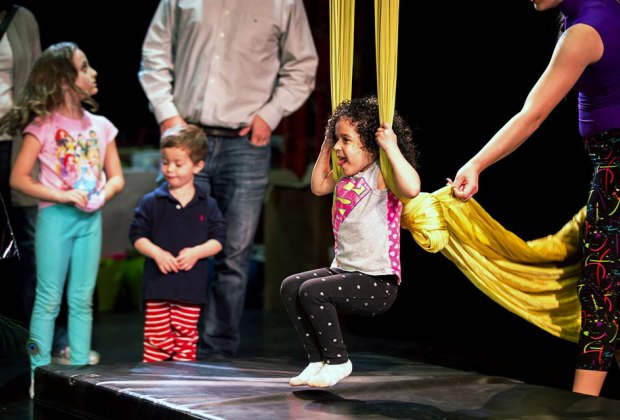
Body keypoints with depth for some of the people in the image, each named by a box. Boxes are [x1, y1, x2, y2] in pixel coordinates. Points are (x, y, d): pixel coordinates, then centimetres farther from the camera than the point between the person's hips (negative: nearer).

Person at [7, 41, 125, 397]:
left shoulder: (101, 126, 8)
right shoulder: (43, 125, -6)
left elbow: (117, 178, 12)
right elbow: (19, 178, -9)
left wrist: (100, 197, -9)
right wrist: (62, 195, -17)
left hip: (91, 219, 4)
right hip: (56, 217, -4)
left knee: (82, 300, 9)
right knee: (49, 299, 1)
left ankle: (80, 370, 15)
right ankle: (40, 373, 7)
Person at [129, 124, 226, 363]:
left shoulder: (207, 205, 4)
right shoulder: (152, 202, 1)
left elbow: (218, 240, 4)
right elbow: (137, 235, 0)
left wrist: (196, 252, -13)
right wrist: (157, 253, -15)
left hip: (191, 288, 1)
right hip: (158, 283, -1)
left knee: (187, 337, 7)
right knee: (157, 338, 1)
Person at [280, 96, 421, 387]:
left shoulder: (381, 176, -15)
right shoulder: (345, 178, 11)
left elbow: (412, 188, -36)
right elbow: (318, 186, 30)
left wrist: (392, 147, -31)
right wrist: (325, 148, 21)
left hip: (378, 282, -9)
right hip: (343, 270, 9)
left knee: (313, 290, -24)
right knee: (290, 286, 1)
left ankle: (338, 361, -5)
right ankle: (318, 360, 8)